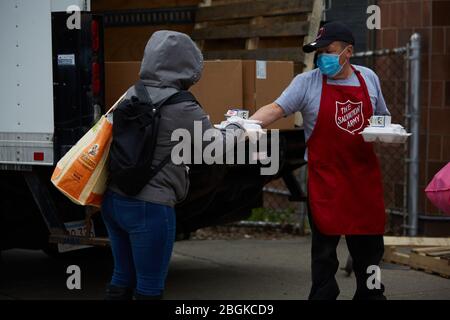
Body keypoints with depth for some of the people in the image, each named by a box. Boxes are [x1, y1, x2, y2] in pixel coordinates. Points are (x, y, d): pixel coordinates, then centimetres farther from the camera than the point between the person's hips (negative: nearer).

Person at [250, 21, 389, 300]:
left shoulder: (368, 78, 8)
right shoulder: (307, 82, -3)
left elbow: (381, 117, 20)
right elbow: (276, 109, -11)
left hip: (364, 175, 3)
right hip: (325, 179, -3)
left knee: (369, 244, 12)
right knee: (325, 245, 1)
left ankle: (370, 293, 29)